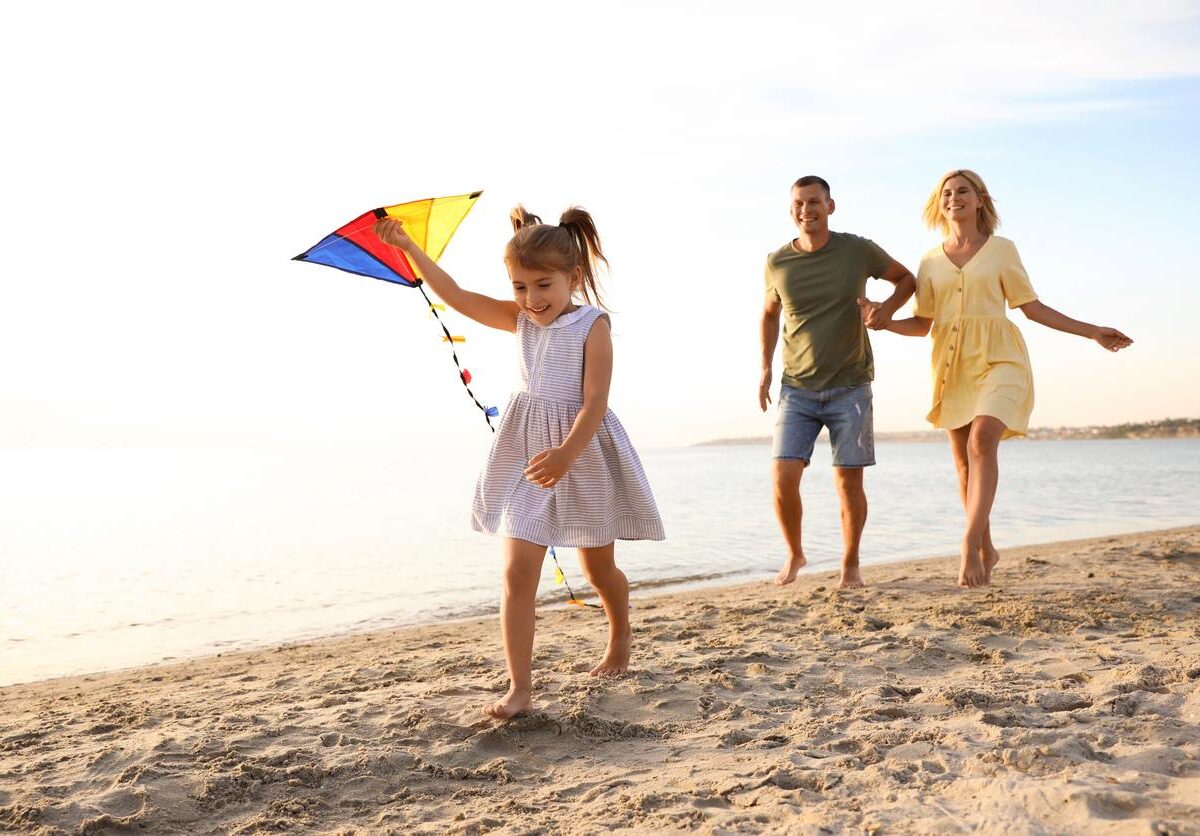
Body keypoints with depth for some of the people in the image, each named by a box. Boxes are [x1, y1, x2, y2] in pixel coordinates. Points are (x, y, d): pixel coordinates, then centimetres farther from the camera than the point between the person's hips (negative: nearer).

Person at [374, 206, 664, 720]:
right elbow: (457, 297, 2)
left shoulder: (593, 325, -11)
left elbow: (594, 402, -19)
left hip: (583, 454, -4)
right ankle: (520, 688, -2)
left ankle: (620, 642, 45)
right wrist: (408, 248, -3)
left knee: (598, 569, 15)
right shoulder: (521, 320, 4)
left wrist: (565, 454, -33)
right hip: (526, 455, 4)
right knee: (517, 573, -7)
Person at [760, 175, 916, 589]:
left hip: (850, 387, -1)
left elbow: (907, 279, 11)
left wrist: (888, 308, -10)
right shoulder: (777, 263, 0)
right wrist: (766, 368, 9)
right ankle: (794, 554, 16)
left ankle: (851, 563, 20)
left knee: (849, 481, 0)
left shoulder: (859, 251, -5)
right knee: (784, 477, -9)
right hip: (797, 389, 1)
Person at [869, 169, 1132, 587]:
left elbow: (1032, 307, 9)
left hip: (997, 358, -3)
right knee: (963, 459, 3)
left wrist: (1092, 331, 5)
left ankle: (970, 545, -29)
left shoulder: (1002, 249, 8)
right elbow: (921, 325, 10)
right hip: (953, 364, 3)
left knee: (982, 442, -25)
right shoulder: (931, 262, 13)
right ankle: (986, 549, 17)